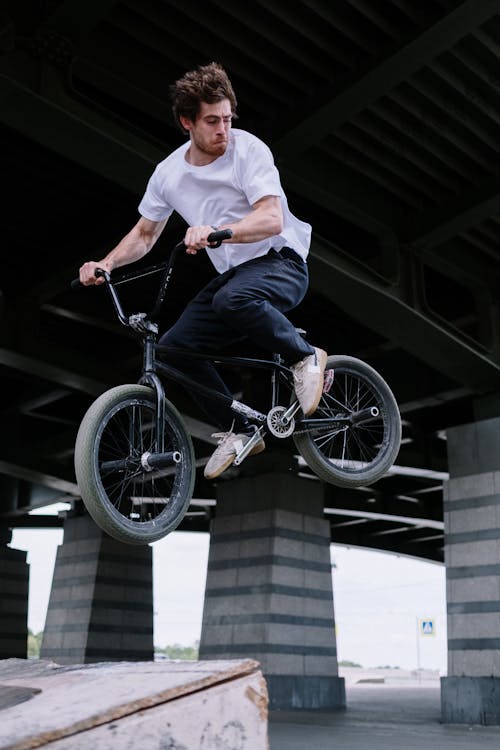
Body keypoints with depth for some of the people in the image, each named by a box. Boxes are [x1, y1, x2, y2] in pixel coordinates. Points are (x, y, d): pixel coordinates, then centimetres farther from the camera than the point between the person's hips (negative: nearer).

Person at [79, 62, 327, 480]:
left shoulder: (248, 150, -13)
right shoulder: (169, 173, 2)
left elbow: (271, 219, -25)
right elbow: (145, 234, 13)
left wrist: (214, 231, -42)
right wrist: (106, 264, -4)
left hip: (281, 263, -6)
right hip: (232, 272, 6)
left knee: (232, 299, -39)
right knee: (174, 347, -8)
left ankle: (305, 358, -13)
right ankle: (238, 431, 8)